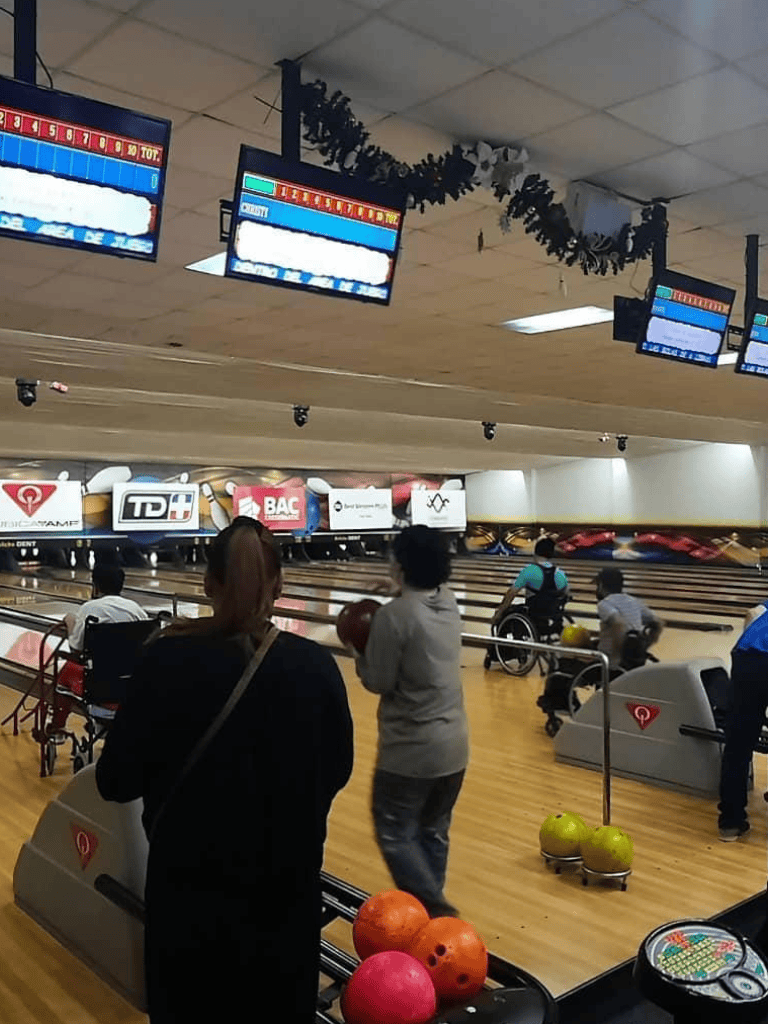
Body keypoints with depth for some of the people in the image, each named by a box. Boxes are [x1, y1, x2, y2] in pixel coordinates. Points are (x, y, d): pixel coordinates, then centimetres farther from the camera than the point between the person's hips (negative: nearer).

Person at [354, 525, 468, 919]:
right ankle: (429, 905, 31)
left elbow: (378, 682, -14)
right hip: (453, 745, 7)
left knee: (395, 834, 8)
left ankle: (434, 908, 2)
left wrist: (360, 653, 3)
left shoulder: (394, 615, -20)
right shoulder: (449, 605, 1)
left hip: (411, 750, -7)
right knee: (434, 832, 19)